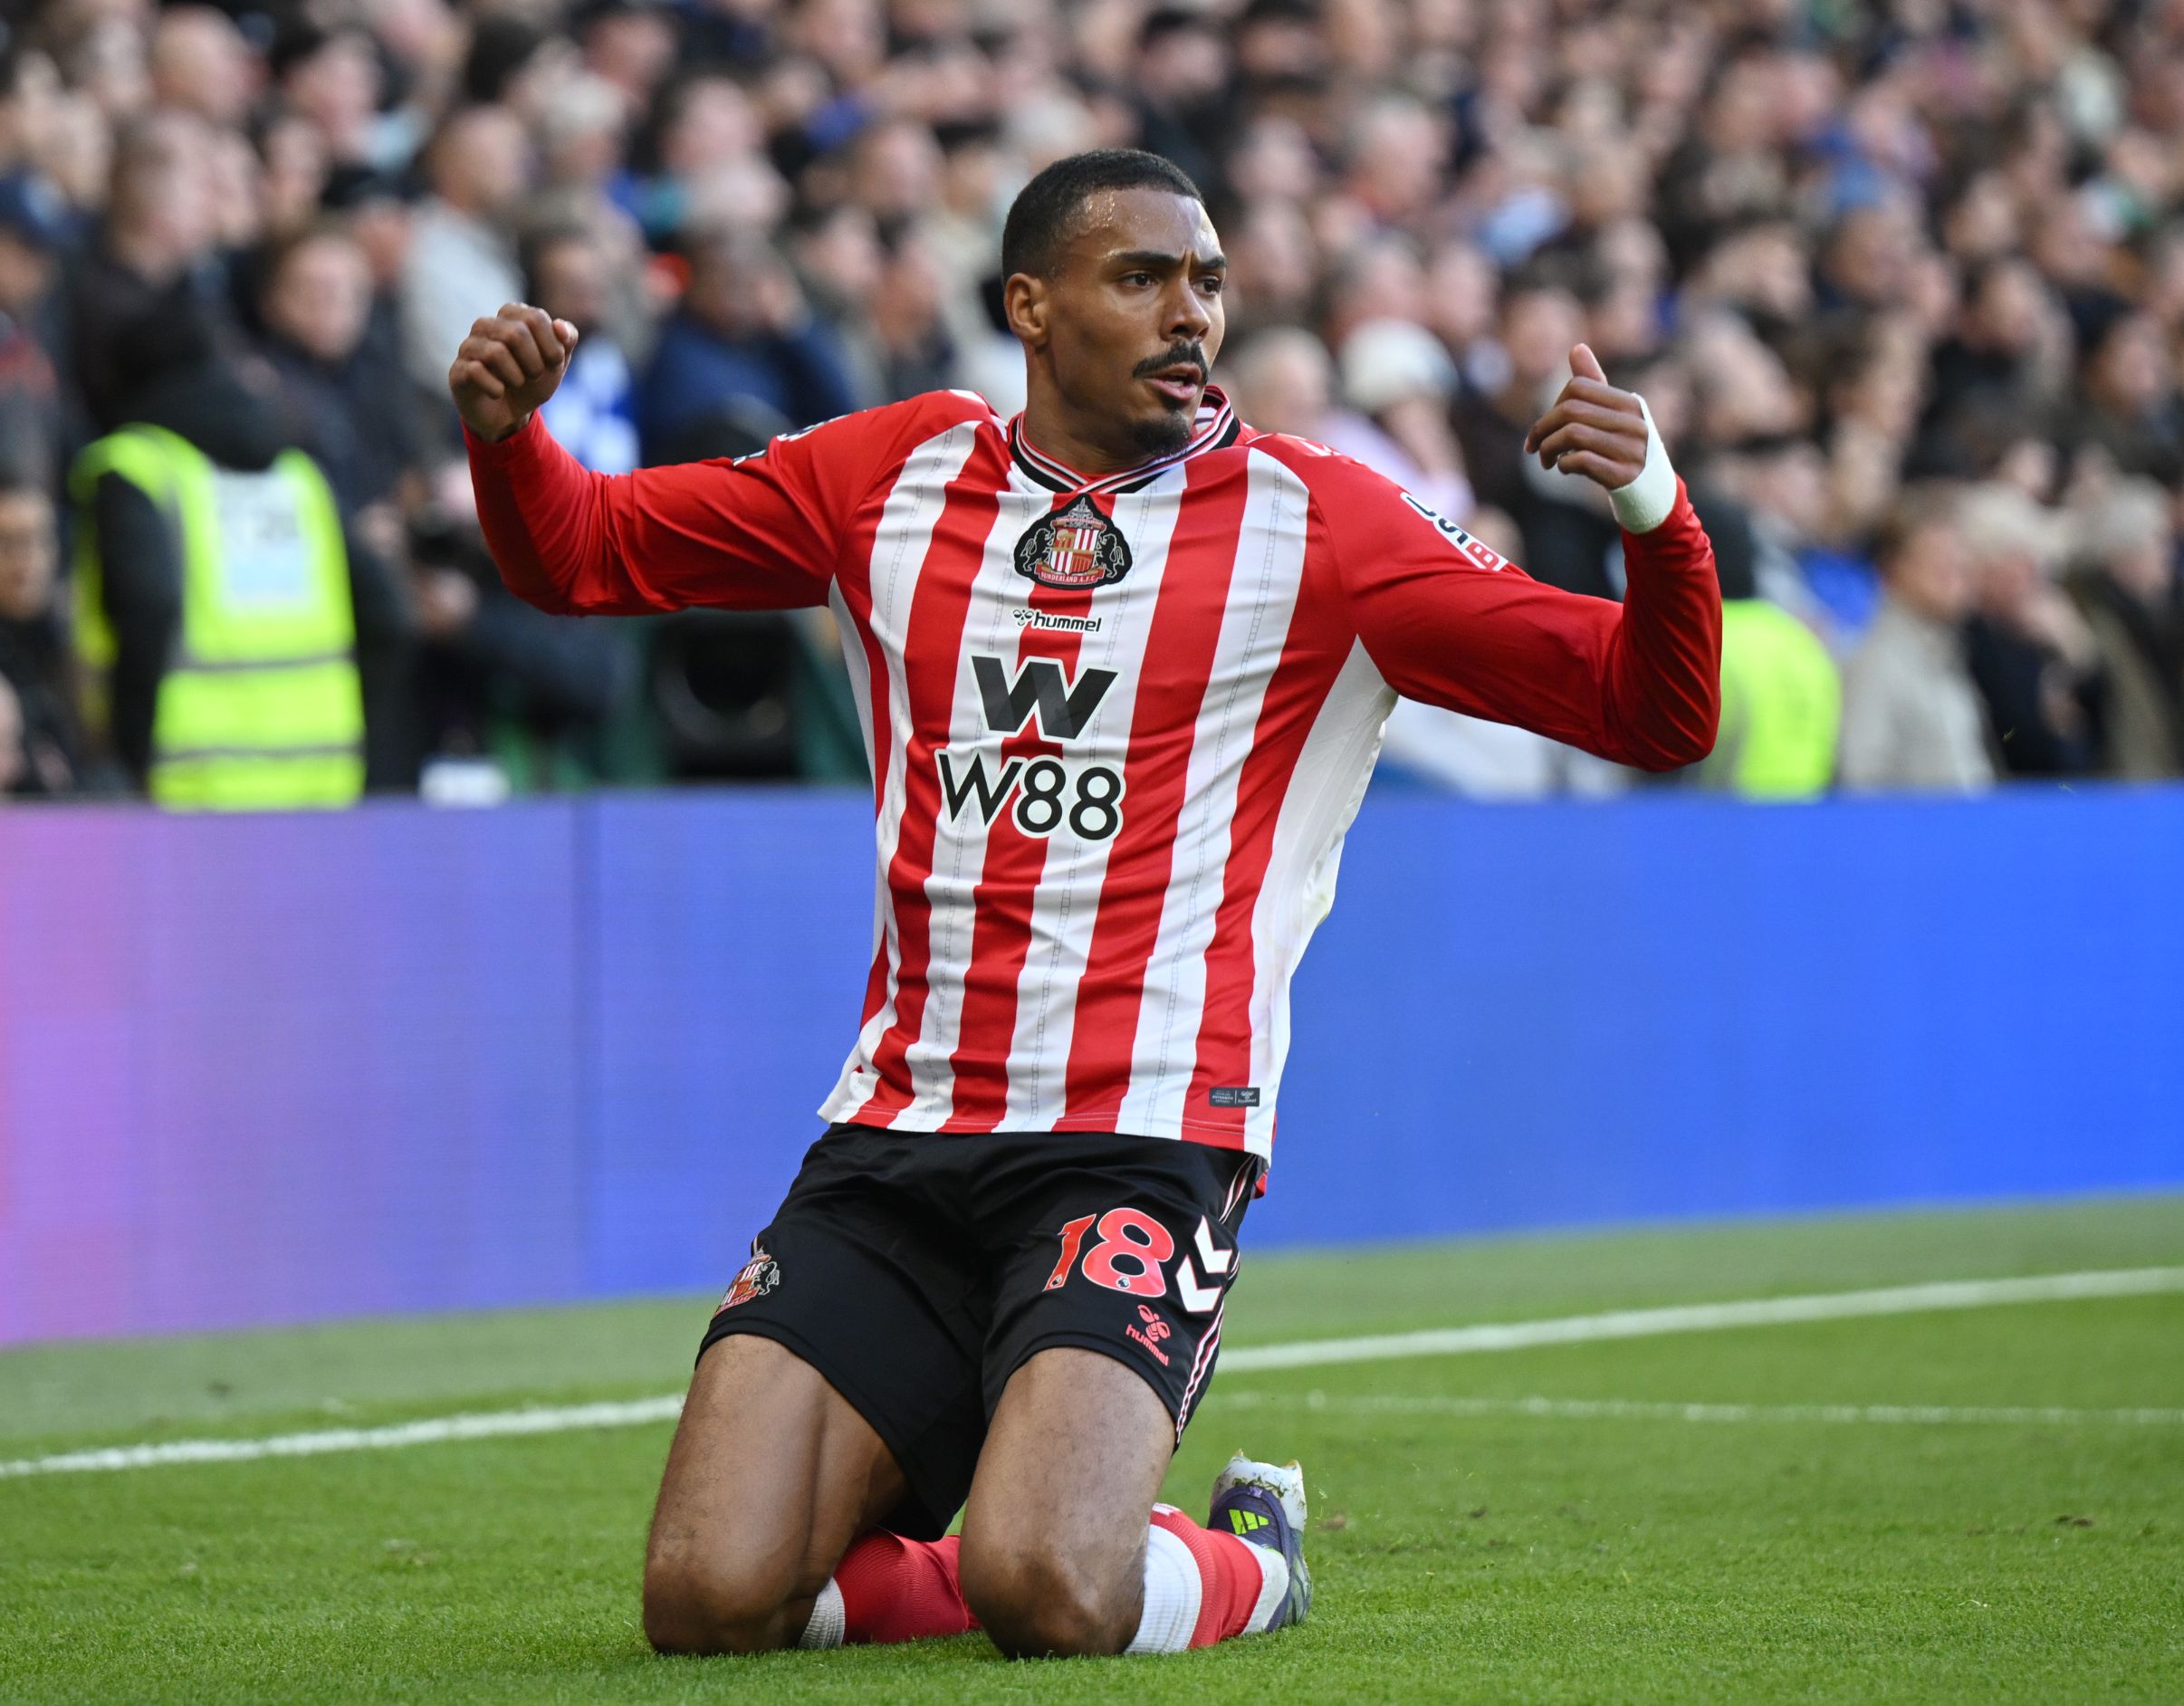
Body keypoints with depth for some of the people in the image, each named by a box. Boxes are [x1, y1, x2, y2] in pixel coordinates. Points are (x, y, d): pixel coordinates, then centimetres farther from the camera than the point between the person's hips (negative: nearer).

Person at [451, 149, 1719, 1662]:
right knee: (707, 1600, -15)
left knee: (1042, 1593, -26)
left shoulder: (1311, 523, 3)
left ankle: (1247, 1566, 8)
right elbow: (579, 553, 20)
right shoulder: (896, 474, 11)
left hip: (1143, 1142, -3)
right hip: (894, 1140, 3)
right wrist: (506, 430, -1)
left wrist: (1655, 511, -18)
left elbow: (1656, 716, 1)